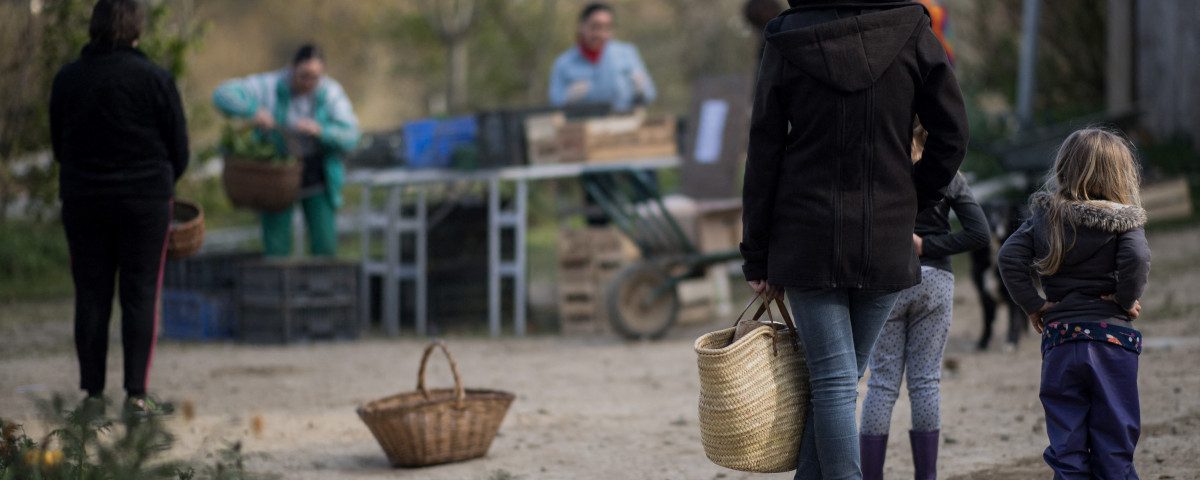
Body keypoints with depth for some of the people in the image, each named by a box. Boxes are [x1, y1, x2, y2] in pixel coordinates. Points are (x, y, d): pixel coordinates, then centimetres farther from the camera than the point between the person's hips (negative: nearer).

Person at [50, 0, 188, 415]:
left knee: (91, 296, 8)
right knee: (140, 295, 2)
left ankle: (93, 391, 8)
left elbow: (58, 144, 10)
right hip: (145, 200, -3)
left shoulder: (67, 80, 0)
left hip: (83, 201, 3)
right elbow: (179, 147, -2)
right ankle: (137, 392, -2)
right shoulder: (154, 80, -10)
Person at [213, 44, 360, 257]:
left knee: (325, 248, -3)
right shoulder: (269, 86, -14)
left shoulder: (331, 93, -11)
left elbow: (350, 137, -17)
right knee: (276, 252, -4)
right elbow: (222, 95, -19)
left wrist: (319, 130, -35)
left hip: (316, 181, 1)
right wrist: (253, 111, -36)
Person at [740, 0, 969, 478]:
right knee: (842, 378, 12)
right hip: (887, 242, 1)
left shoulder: (789, 42, -6)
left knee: (832, 382, -1)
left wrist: (757, 258, 4)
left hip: (808, 239, -1)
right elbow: (951, 136, -1)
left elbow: (763, 156, -2)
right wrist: (910, 205, 12)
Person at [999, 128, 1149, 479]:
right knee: (1114, 450, 3)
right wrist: (1127, 301, -7)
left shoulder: (1045, 217, 5)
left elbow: (1010, 257, -4)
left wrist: (1032, 305, 3)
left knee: (1067, 451, 6)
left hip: (1059, 339, 2)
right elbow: (1136, 258, -22)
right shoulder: (1122, 220, -5)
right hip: (1113, 339, -2)